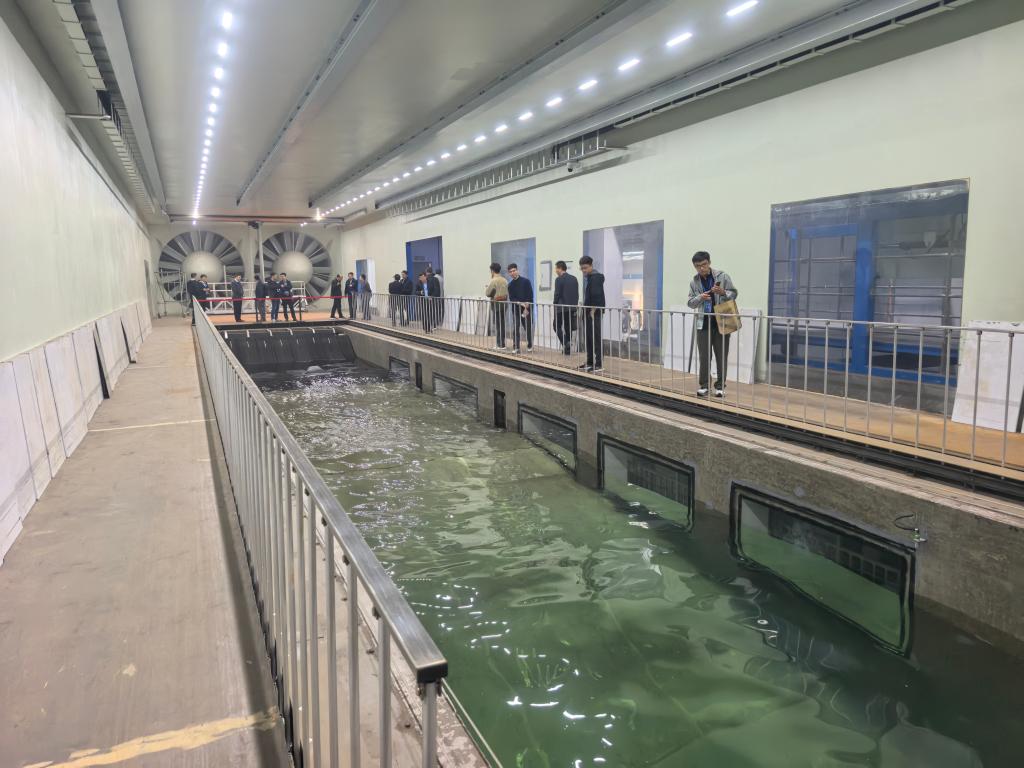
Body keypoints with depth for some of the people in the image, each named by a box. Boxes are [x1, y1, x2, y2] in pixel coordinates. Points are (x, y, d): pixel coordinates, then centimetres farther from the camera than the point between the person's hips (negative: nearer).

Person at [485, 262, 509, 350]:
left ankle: (500, 344, -1)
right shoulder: (505, 280, 8)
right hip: (504, 302, 7)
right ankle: (501, 343, 17)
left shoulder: (493, 281, -14)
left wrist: (486, 288, 11)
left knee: (497, 324, -2)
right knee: (502, 324, 12)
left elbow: (487, 293, -8)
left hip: (496, 303, -7)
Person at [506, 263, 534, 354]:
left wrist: (526, 308, -14)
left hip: (527, 309, -2)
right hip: (516, 309, 2)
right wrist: (520, 304, -18)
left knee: (529, 328, 6)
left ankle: (530, 346, 24)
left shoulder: (526, 281, -4)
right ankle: (516, 348, -3)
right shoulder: (510, 285, 5)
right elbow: (511, 299, 0)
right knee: (515, 329, -7)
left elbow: (530, 296, -8)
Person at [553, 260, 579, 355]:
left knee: (557, 326, 5)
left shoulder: (559, 279, -11)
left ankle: (565, 343, -12)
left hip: (561, 307, -6)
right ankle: (568, 348, 11)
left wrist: (555, 306, -2)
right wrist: (574, 304, 16)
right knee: (568, 328, 10)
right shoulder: (574, 278, 9)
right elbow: (577, 294, 10)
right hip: (572, 308, 6)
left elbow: (557, 294, -13)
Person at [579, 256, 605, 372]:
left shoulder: (596, 277, -12)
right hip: (587, 310, 9)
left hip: (594, 311, -9)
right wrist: (585, 308, 12)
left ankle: (599, 364, -3)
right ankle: (590, 362, 20)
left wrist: (593, 311, -19)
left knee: (596, 337, -6)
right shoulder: (587, 276, 15)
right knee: (588, 337, 13)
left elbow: (596, 296, -18)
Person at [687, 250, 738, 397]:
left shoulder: (722, 276, -2)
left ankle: (720, 386, 11)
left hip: (722, 322, -2)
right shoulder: (694, 282, 5)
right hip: (703, 323, 2)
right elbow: (690, 303, 6)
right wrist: (700, 298, -15)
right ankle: (704, 385, 14)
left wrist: (723, 293, -18)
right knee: (704, 356, 5)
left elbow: (734, 293, 2)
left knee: (721, 356, 3)